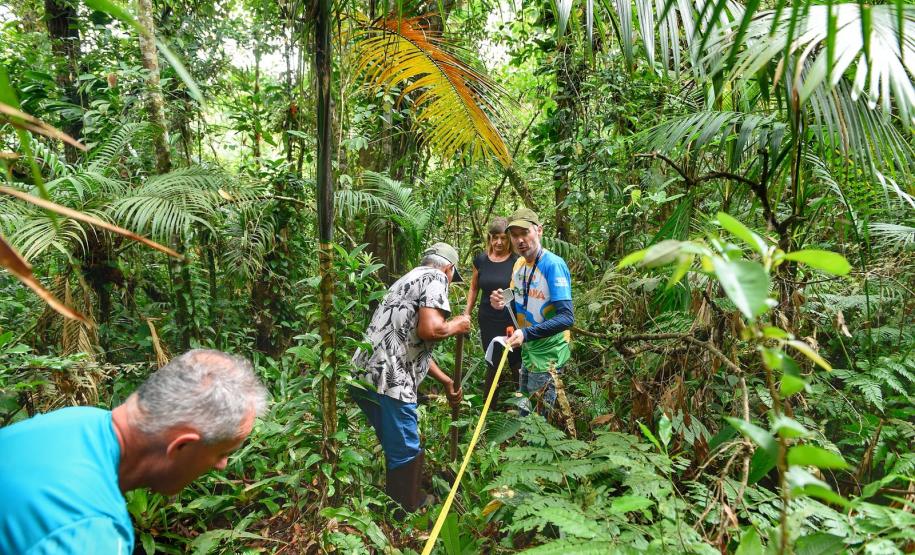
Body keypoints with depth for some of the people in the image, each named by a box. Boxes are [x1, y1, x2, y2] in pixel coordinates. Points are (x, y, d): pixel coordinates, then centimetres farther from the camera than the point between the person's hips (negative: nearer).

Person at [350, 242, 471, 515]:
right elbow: (429, 330, -20)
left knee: (394, 445, 25)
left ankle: (396, 502, 40)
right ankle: (409, 512, 24)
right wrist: (456, 325, 2)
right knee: (406, 451, 8)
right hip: (388, 380, -9)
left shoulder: (410, 280, 27)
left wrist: (447, 381, 38)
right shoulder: (435, 278, -2)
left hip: (363, 374, 10)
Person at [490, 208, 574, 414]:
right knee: (524, 412, 20)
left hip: (548, 353, -8)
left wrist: (526, 334, -35)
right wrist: (503, 304, -6)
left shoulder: (553, 265, -21)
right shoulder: (519, 265, 3)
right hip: (527, 350, 8)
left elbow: (566, 318, -27)